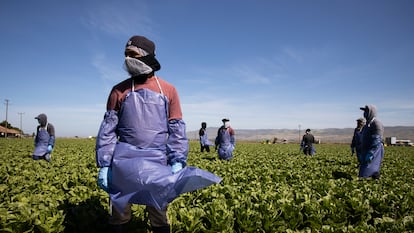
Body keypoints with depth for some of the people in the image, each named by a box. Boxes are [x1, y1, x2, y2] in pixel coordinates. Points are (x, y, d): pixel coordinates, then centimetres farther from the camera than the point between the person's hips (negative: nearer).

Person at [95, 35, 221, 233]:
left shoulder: (168, 90, 4)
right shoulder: (119, 90, 5)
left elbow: (177, 130, 3)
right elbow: (107, 130, 5)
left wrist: (177, 162, -7)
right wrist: (104, 165, 0)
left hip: (157, 162, 0)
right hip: (124, 161, 1)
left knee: (159, 215, 10)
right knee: (119, 214, 13)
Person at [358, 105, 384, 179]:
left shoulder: (376, 123, -14)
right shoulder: (368, 124, 16)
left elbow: (377, 141, -21)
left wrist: (370, 154, -25)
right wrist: (362, 153, 22)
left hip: (374, 152, -10)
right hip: (366, 151, 10)